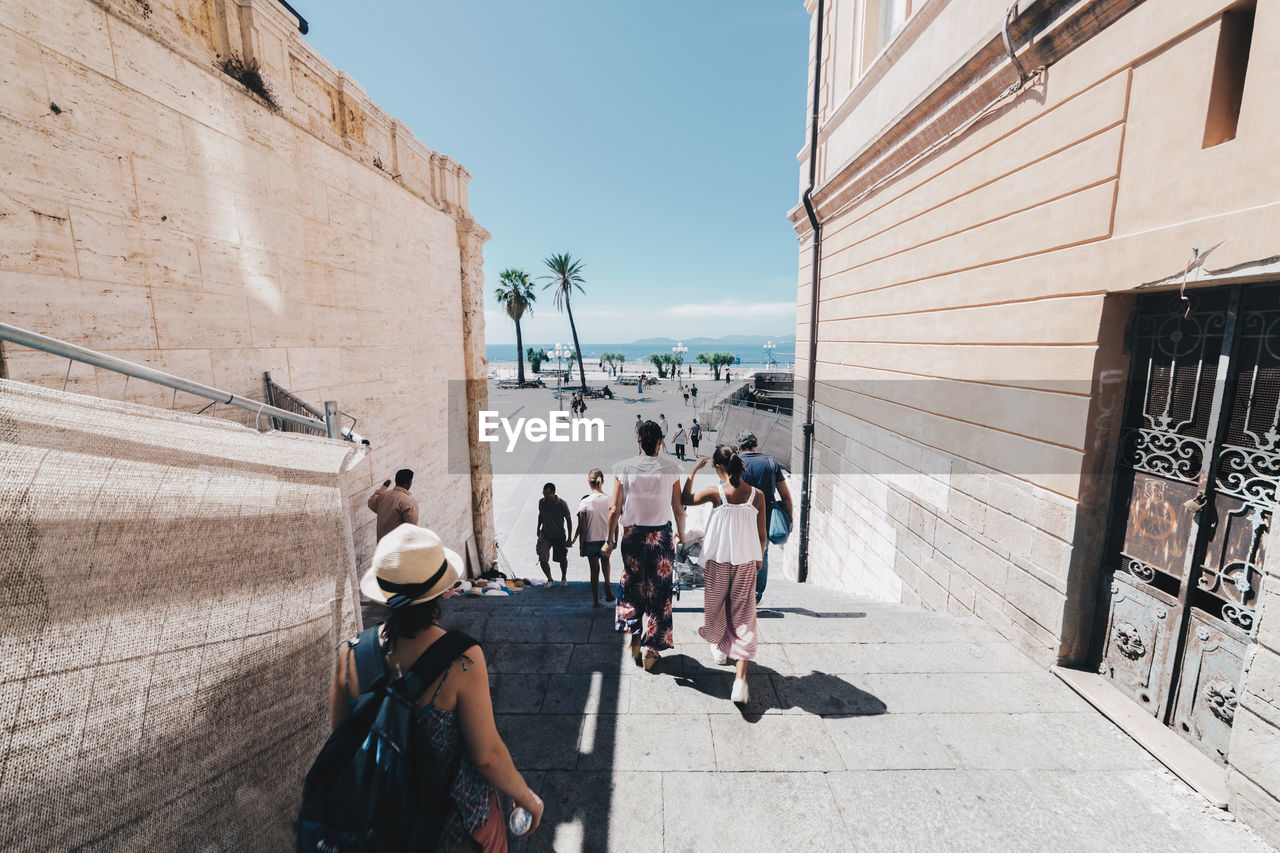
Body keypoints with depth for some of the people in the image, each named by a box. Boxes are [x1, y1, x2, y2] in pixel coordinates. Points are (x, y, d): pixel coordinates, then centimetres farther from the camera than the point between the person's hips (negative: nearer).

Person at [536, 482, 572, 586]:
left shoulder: (562, 504, -20)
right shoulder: (541, 502, -11)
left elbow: (568, 520, -10)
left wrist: (569, 538, -10)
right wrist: (538, 529, 19)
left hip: (559, 536, -2)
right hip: (545, 535, 2)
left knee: (562, 559, 12)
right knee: (542, 559, -11)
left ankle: (564, 578, 40)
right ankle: (549, 579, 14)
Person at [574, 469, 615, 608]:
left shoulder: (585, 502, -16)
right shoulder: (610, 500, -11)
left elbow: (582, 528, -10)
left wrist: (580, 546, 1)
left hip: (591, 541, -2)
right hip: (607, 540, 2)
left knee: (594, 570, 12)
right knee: (605, 560, 31)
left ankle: (596, 601, 21)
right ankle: (607, 587, 19)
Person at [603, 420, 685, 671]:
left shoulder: (624, 467, -7)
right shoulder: (671, 468, -7)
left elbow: (614, 509, -6)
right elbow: (678, 509, -2)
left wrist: (610, 540, 5)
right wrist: (681, 534, 15)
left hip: (632, 535, 1)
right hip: (661, 536, 0)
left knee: (632, 586, 21)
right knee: (659, 592, 11)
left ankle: (634, 636, 24)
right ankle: (651, 649, 18)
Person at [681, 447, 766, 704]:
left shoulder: (715, 492, -13)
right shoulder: (757, 495, -6)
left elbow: (685, 499, 5)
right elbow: (762, 534, 1)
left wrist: (693, 471, 9)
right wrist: (759, 557, 18)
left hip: (717, 561, -1)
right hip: (746, 563, 2)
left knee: (715, 606, 23)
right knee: (743, 615, 7)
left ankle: (719, 648, 46)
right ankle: (740, 679, 1)